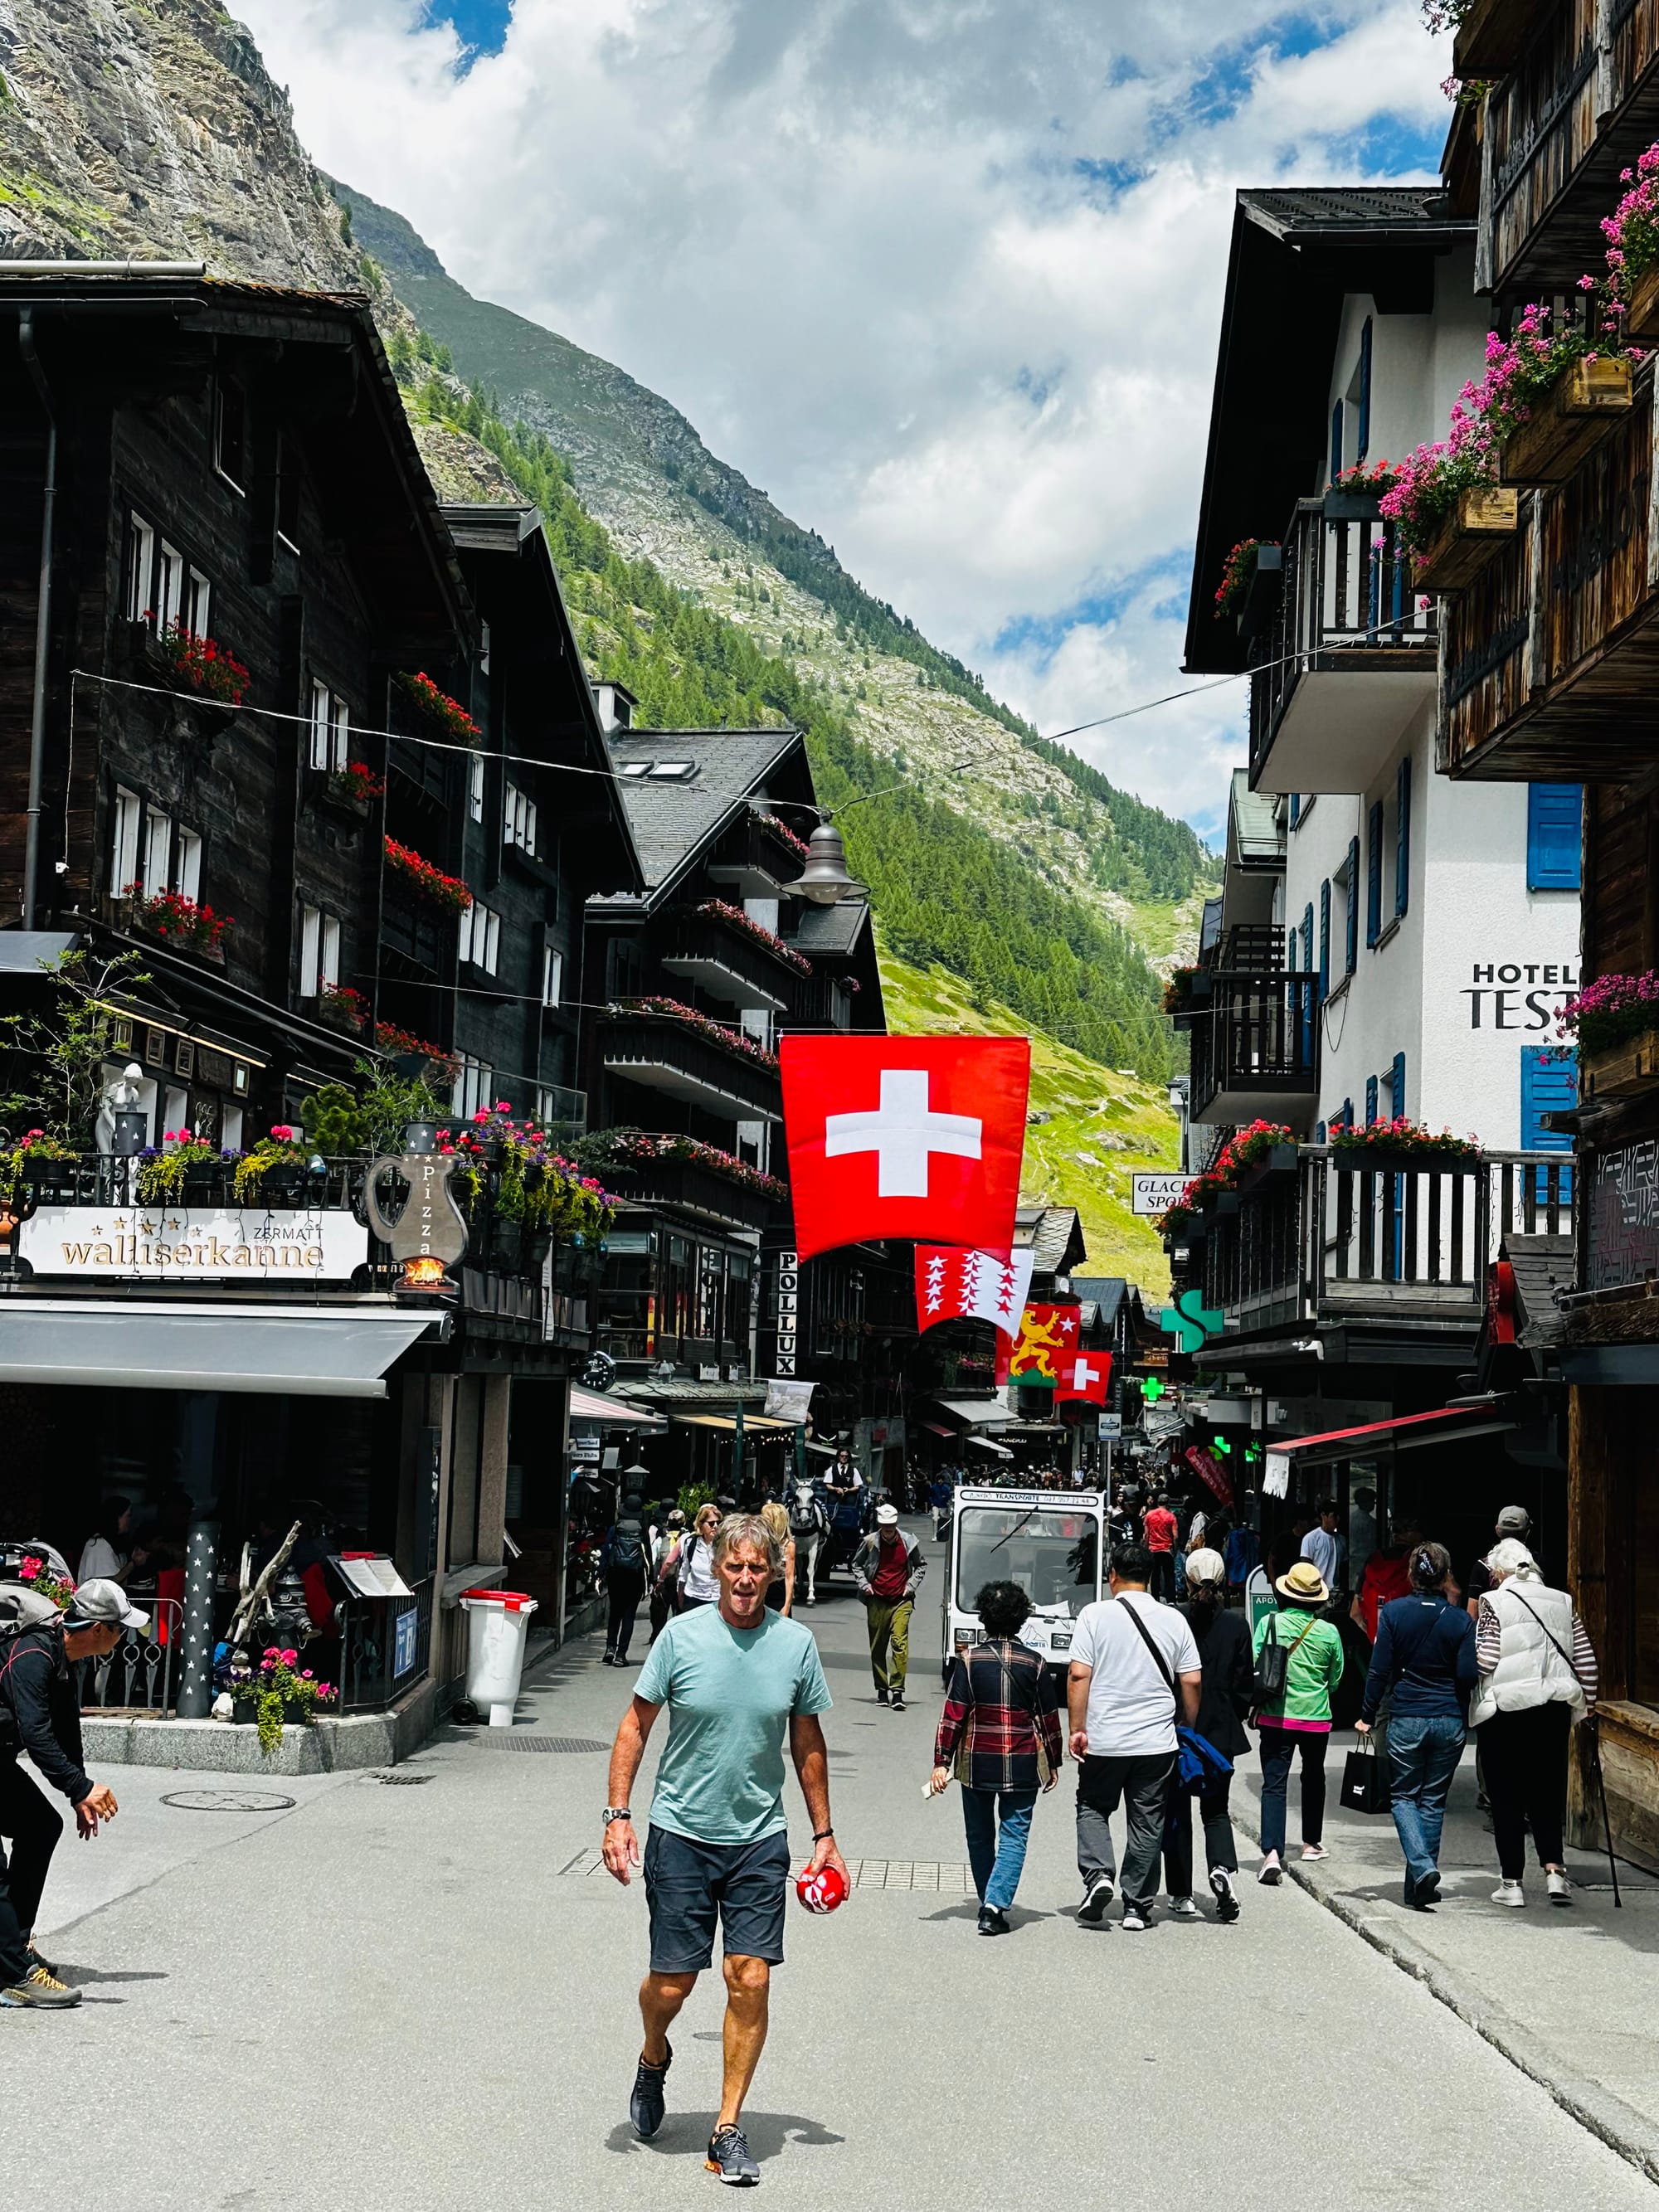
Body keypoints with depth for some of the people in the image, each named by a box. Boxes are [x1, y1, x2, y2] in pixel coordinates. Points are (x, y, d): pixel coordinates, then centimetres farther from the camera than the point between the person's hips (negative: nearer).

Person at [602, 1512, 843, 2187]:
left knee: (751, 1981, -4)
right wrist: (619, 1815, -7)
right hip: (680, 1833, -1)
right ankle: (654, 2057, 38)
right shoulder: (682, 1636, -7)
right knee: (671, 1982, 4)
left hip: (759, 1839, 1)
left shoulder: (796, 1644, -1)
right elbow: (635, 1726, 1)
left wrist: (823, 1835, 12)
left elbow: (808, 1745, 10)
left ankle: (729, 2130, 9)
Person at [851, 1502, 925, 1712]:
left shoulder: (909, 1543, -1)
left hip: (901, 1602, -1)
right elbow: (856, 1564, 14)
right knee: (877, 1648, 7)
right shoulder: (870, 1542, -1)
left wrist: (911, 1585, 4)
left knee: (899, 1643, -15)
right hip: (876, 1601, 2)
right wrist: (863, 1584, 1)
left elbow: (921, 1566, 16)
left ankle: (897, 1691, -16)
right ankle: (882, 1690, 19)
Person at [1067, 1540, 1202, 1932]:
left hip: (1104, 1740, -2)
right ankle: (1136, 1907, 12)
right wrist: (1190, 1729, 15)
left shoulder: (1096, 1614, -6)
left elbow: (1079, 1675, -11)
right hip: (1157, 1742, 2)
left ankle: (1098, 1876, -4)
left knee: (1093, 1809, 16)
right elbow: (1192, 1681, 3)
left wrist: (1077, 1729, -5)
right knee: (1147, 1822, 10)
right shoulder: (1173, 1619, 1)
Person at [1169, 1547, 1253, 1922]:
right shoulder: (1236, 1625, -4)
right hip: (1221, 1732, 2)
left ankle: (1181, 1894, 11)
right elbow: (1245, 1684, 0)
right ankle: (1222, 1867, -13)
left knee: (1176, 1811, 10)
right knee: (1216, 1809, 14)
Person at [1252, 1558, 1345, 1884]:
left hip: (1276, 1717, -2)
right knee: (1314, 1778, 24)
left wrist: (1254, 1705, 8)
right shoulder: (1329, 1632, -4)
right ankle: (1312, 1842, 38)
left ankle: (1272, 1853, -20)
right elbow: (1336, 1678, 7)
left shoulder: (1269, 1622, -8)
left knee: (1274, 1784, -3)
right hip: (1316, 1719, 2)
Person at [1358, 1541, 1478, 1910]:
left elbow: (1380, 1671, -5)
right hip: (1450, 1722, 2)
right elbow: (1468, 1676, -5)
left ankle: (1422, 1868, -12)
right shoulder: (1460, 1620, -3)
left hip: (1406, 1720, -2)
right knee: (1433, 1800, 11)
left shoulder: (1393, 1613, -5)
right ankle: (1420, 1884, 14)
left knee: (1403, 1796, 10)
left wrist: (1367, 1716, 4)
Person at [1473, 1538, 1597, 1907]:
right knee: (1547, 1793, 13)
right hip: (1553, 1710, 4)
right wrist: (1588, 1703, 16)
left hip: (1503, 1710, -4)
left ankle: (1512, 1882, 7)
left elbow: (1485, 1660, -13)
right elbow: (1585, 1659, 6)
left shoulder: (1494, 1603, -6)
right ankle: (1553, 1869, -4)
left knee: (1506, 1797, 5)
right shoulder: (1562, 1602, 8)